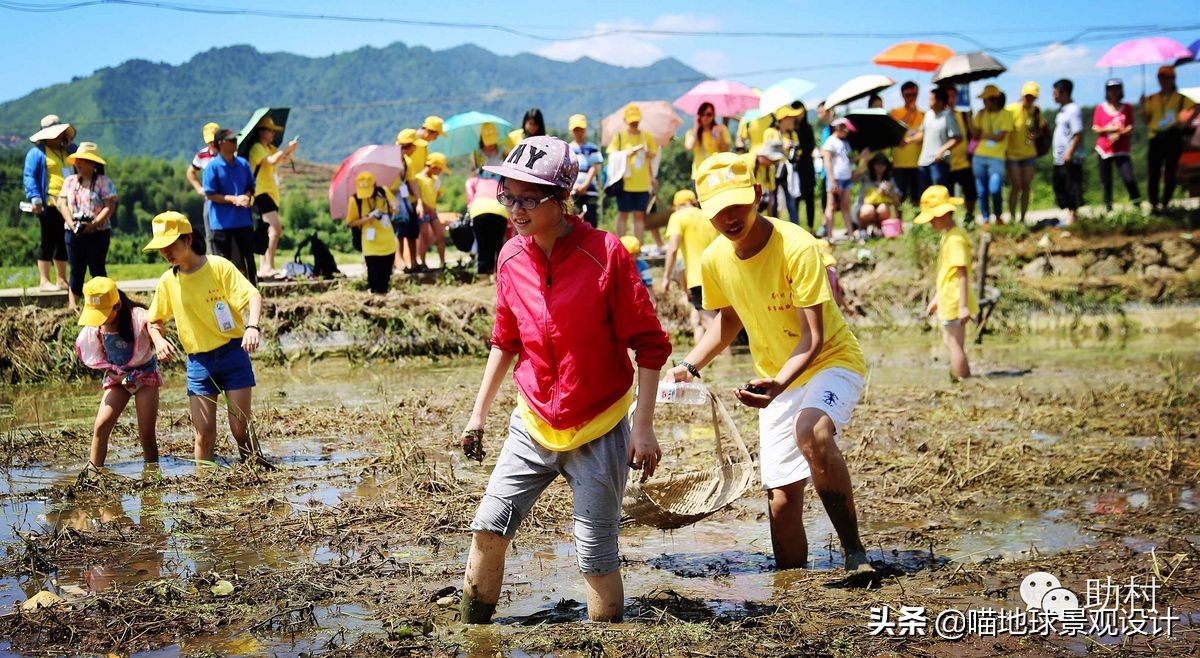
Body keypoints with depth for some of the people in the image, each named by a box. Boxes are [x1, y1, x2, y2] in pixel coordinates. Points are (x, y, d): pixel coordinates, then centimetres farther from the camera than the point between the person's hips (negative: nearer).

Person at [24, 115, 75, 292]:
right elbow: (29, 176, -8)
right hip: (50, 204, -7)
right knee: (48, 241, -4)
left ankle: (62, 280, 16)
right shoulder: (37, 152, -2)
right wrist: (35, 198, -20)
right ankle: (44, 281, 0)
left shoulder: (67, 151, 19)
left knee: (64, 242, 10)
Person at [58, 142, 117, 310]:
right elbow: (63, 203, 5)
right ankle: (72, 305, 8)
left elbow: (110, 206, -12)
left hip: (98, 233, -4)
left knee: (97, 270, 0)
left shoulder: (104, 182, -5)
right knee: (76, 270, 6)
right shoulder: (70, 181, 11)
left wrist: (94, 224, -21)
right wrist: (71, 223, -11)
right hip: (73, 232, 4)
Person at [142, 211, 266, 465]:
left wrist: (252, 327, -35)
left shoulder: (218, 266, -7)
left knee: (241, 429, -4)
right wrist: (159, 340, -5)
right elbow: (155, 321, 18)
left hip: (233, 352, -3)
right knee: (204, 434, -4)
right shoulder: (167, 282, 4)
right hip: (198, 361, 3)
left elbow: (253, 296, -16)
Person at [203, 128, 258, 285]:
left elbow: (251, 186, 14)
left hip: (243, 221, 4)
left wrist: (247, 196, -8)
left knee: (247, 259, 9)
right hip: (221, 223, -4)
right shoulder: (213, 166, -8)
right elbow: (210, 194, -10)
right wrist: (234, 199, -17)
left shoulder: (243, 163, 7)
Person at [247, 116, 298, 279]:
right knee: (276, 229, -21)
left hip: (271, 193, 10)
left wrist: (291, 150, -7)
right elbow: (271, 161, -26)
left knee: (269, 232, 11)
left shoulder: (270, 148, 18)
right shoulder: (257, 148, -10)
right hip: (261, 193, -10)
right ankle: (268, 267, -23)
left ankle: (264, 269, 16)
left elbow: (285, 159, 11)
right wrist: (287, 148, -19)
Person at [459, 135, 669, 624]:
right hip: (533, 426, 5)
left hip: (598, 432, -4)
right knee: (489, 527, 0)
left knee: (596, 554, -1)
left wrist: (644, 427, -15)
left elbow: (648, 344, -12)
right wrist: (479, 412, 14)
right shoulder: (511, 257, 0)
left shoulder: (604, 253, -15)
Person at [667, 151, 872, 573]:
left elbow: (813, 337, -26)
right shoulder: (714, 260, -6)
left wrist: (779, 384, -42)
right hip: (775, 378, 6)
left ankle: (854, 551, -25)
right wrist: (690, 366, 2)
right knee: (782, 502, 4)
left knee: (811, 431, -38)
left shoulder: (797, 247, -24)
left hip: (831, 361, -6)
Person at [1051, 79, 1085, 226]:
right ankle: (1069, 216, 18)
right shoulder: (1062, 109, 16)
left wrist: (1069, 153, -23)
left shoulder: (1073, 110, -13)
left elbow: (1078, 134, -19)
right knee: (1060, 188, 12)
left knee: (1072, 188, -6)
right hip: (1059, 158, 10)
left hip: (1071, 159, -10)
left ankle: (1072, 219, -4)